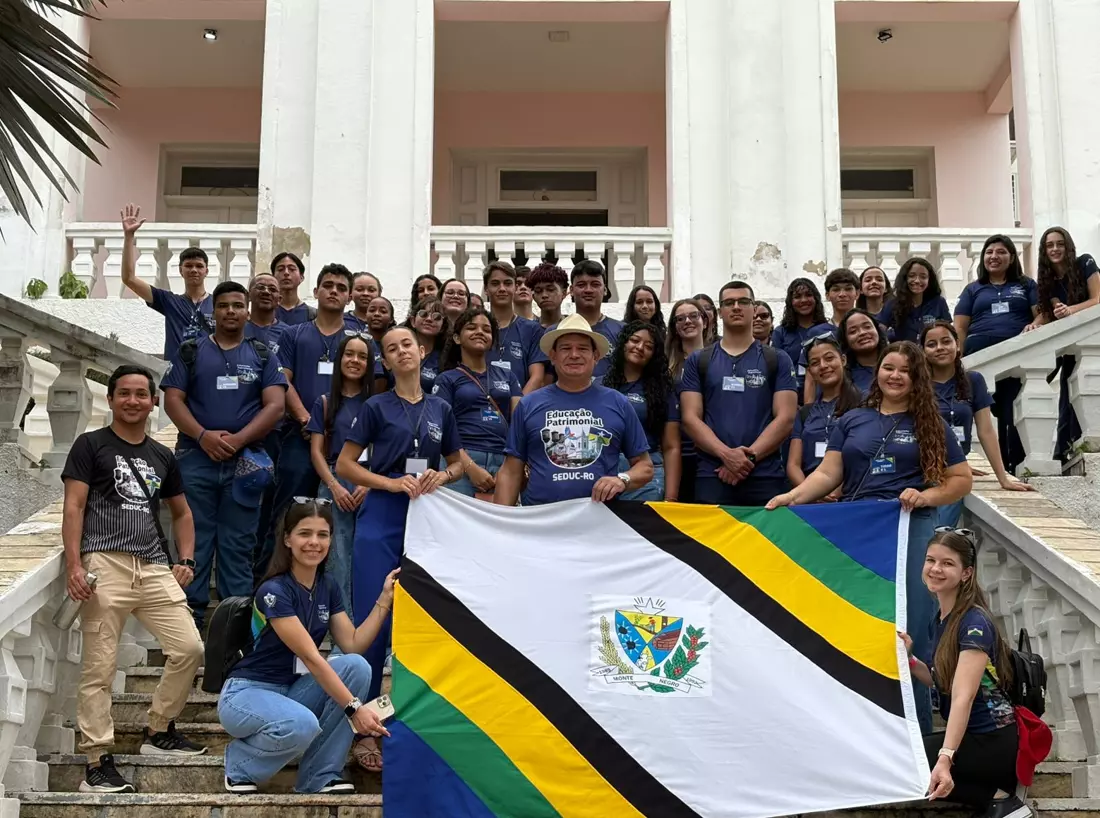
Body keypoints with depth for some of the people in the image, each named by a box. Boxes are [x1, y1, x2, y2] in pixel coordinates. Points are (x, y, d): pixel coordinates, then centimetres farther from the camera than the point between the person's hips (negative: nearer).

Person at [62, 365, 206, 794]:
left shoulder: (162, 456, 21)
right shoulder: (90, 445, 8)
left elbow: (181, 512, 29)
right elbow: (74, 507, 0)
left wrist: (186, 560, 14)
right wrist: (74, 564, -11)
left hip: (155, 567, 5)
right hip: (105, 565, -5)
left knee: (189, 648, -5)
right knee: (100, 667, -4)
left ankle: (158, 732, 15)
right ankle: (97, 761, 3)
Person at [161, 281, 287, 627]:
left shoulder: (262, 356, 11)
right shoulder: (191, 351, 10)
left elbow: (275, 405, 1)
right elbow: (173, 400, 2)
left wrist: (238, 439, -12)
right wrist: (203, 436, -14)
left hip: (245, 462, 0)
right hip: (196, 459, 0)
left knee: (238, 544, 3)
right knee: (194, 540, 2)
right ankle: (191, 615, 8)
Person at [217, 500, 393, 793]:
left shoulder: (328, 584, 2)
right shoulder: (274, 591, -21)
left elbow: (353, 646, -3)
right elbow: (310, 658, -27)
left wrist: (385, 598, -11)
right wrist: (353, 708, -31)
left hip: (292, 690, 7)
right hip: (247, 693, -7)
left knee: (357, 666, -18)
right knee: (303, 725, -37)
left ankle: (320, 776, -9)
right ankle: (240, 764, -3)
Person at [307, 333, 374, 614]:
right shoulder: (325, 403, 12)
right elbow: (316, 451, 7)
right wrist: (335, 486, -6)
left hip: (372, 487, -1)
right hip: (335, 485, 1)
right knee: (339, 558, -2)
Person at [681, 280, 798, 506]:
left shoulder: (777, 360, 9)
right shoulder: (698, 361, 11)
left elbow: (785, 418, 0)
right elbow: (690, 418, 2)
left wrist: (749, 456, -13)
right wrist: (726, 454, -14)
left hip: (766, 477, 0)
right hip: (712, 476, 0)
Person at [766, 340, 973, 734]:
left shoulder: (931, 425, 8)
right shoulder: (851, 421, 12)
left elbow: (961, 480, 7)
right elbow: (827, 473, 5)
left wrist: (924, 496, -11)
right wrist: (792, 497, -11)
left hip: (911, 529, -2)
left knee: (909, 632, -2)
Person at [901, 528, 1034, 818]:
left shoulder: (975, 623, -21)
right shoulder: (941, 616, 6)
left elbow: (963, 697, -32)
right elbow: (941, 680, 14)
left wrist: (945, 759, -42)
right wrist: (908, 658, -4)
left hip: (993, 742, -9)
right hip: (968, 734, 9)